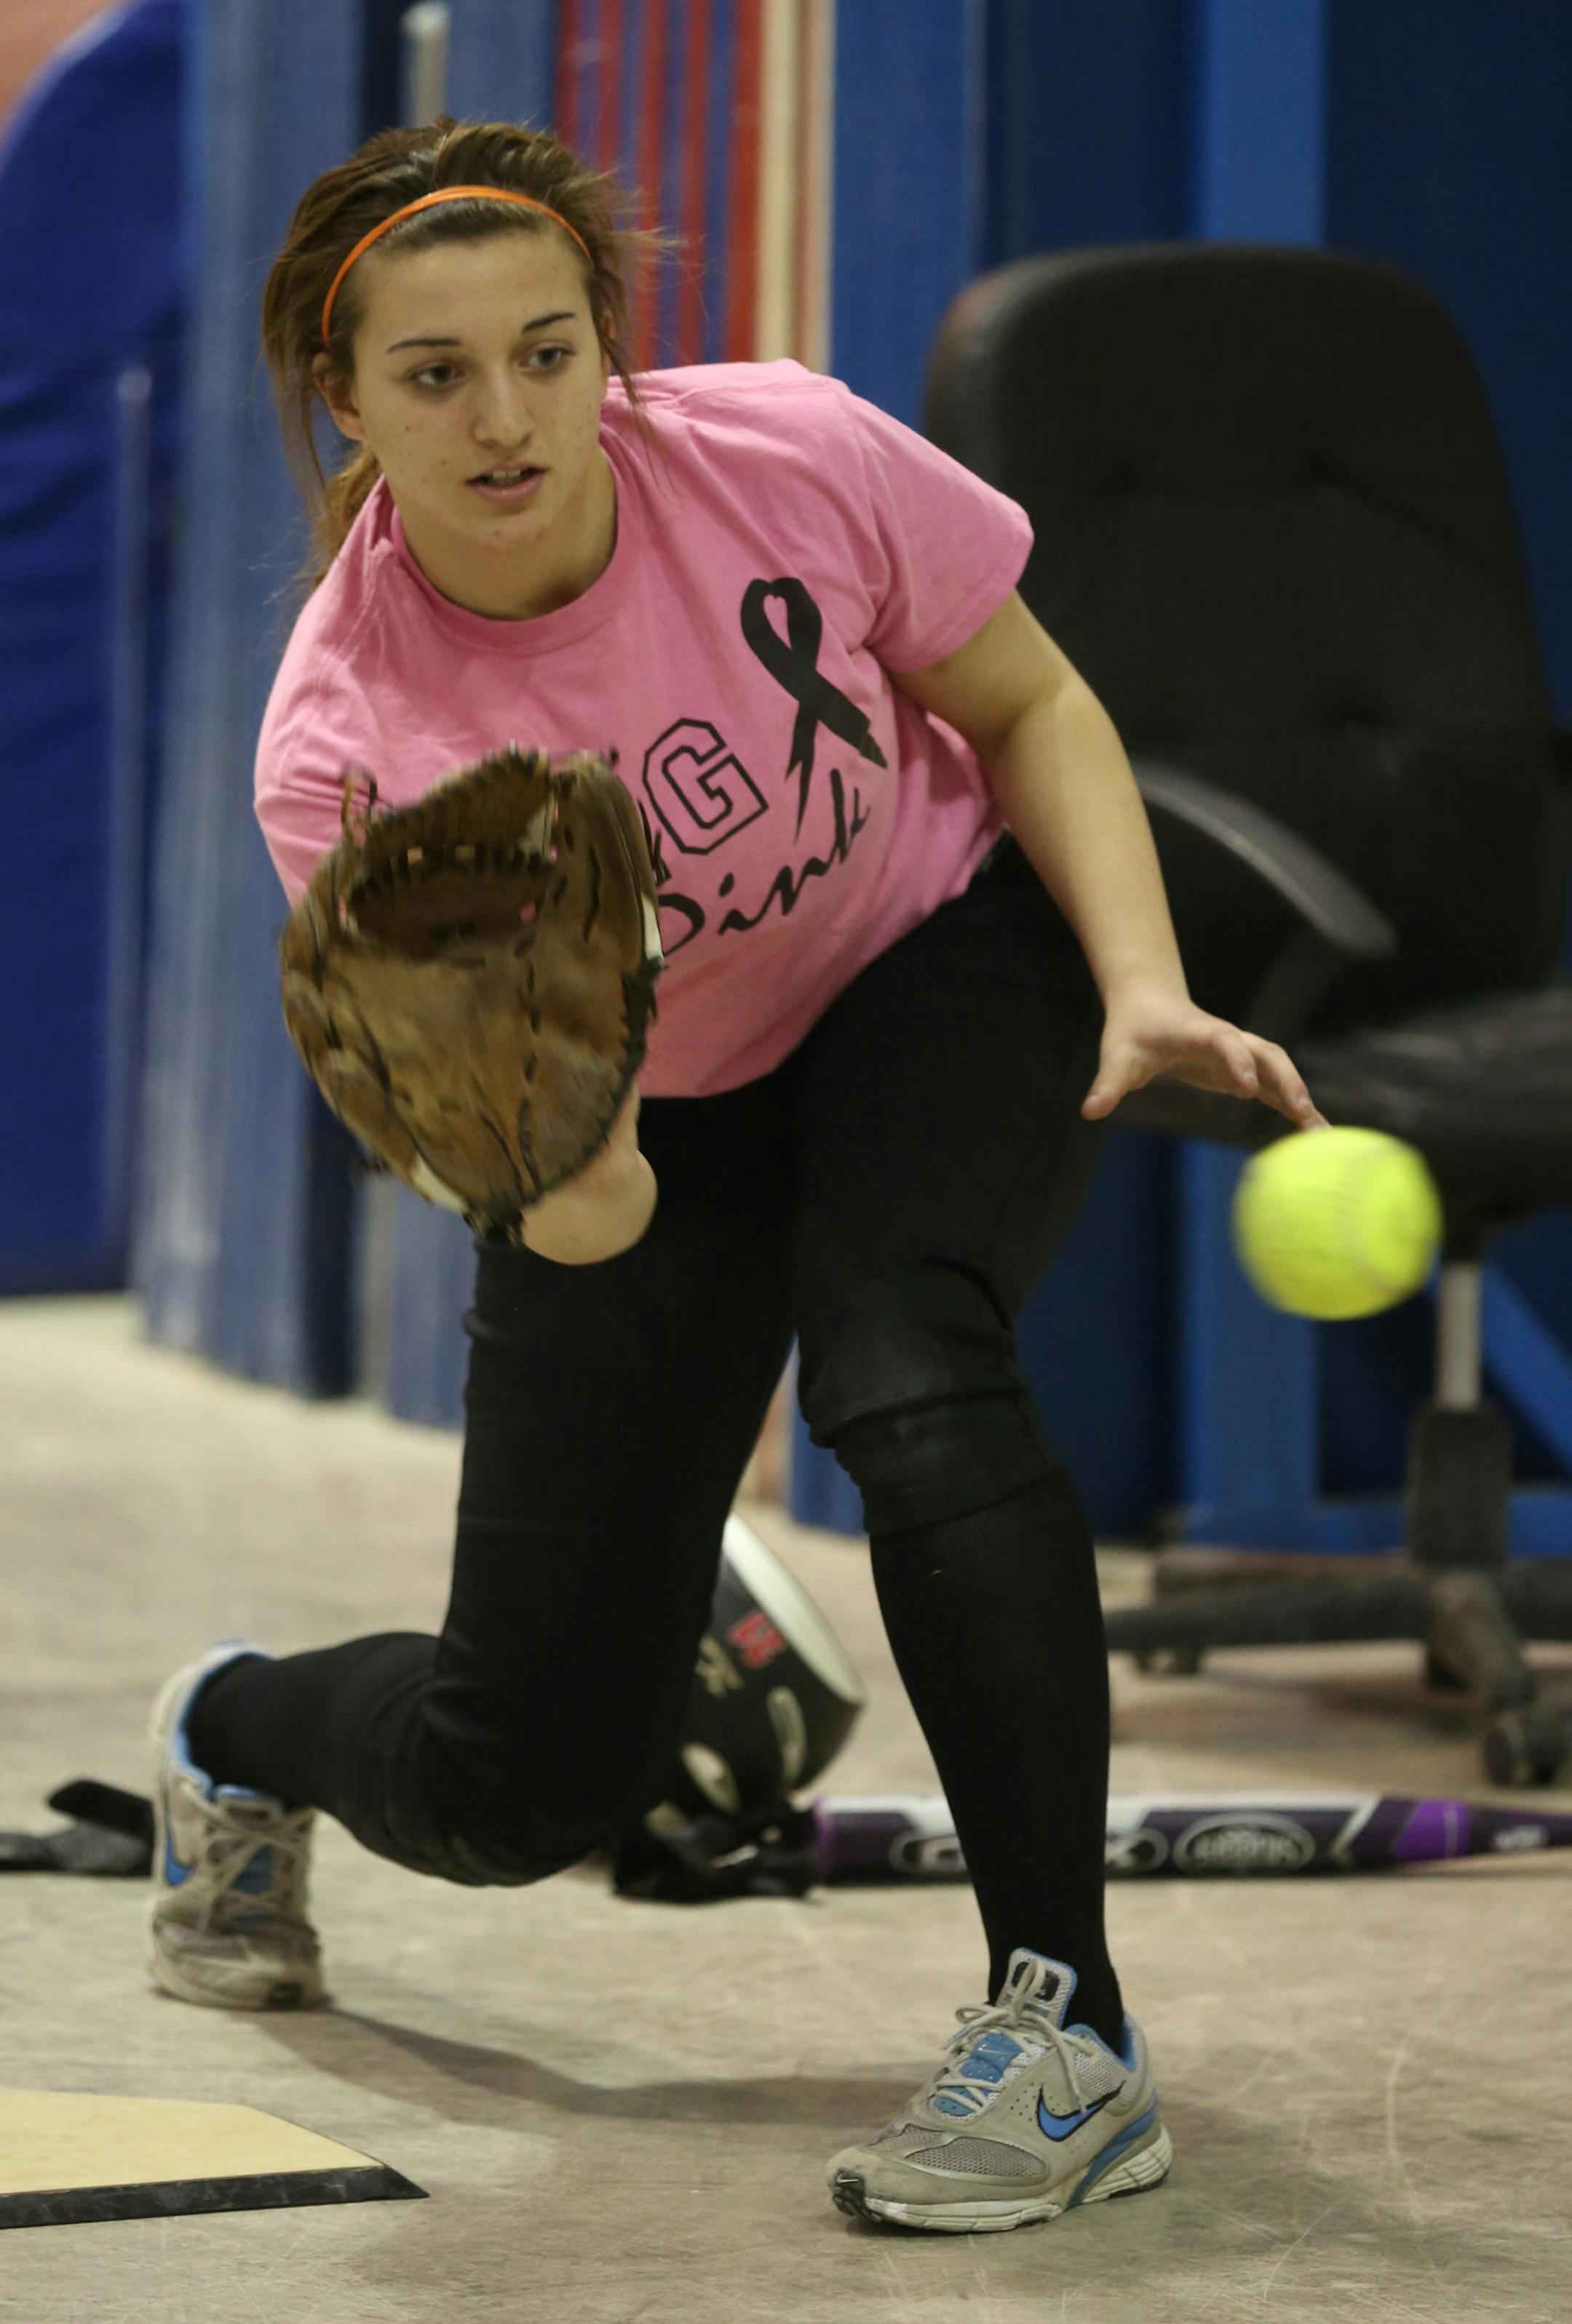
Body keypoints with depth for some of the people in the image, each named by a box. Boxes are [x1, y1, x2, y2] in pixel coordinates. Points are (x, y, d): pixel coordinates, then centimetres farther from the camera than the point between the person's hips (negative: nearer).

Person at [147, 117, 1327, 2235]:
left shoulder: (787, 454, -26)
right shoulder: (343, 744, -28)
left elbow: (1032, 707, -6)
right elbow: (584, 1226, -31)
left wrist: (1145, 989, -21)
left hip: (946, 966, 0)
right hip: (658, 1118, 0)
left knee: (903, 1376, -35)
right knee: (522, 1781, 2)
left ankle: (1069, 2031, -25)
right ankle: (238, 1733, 40)